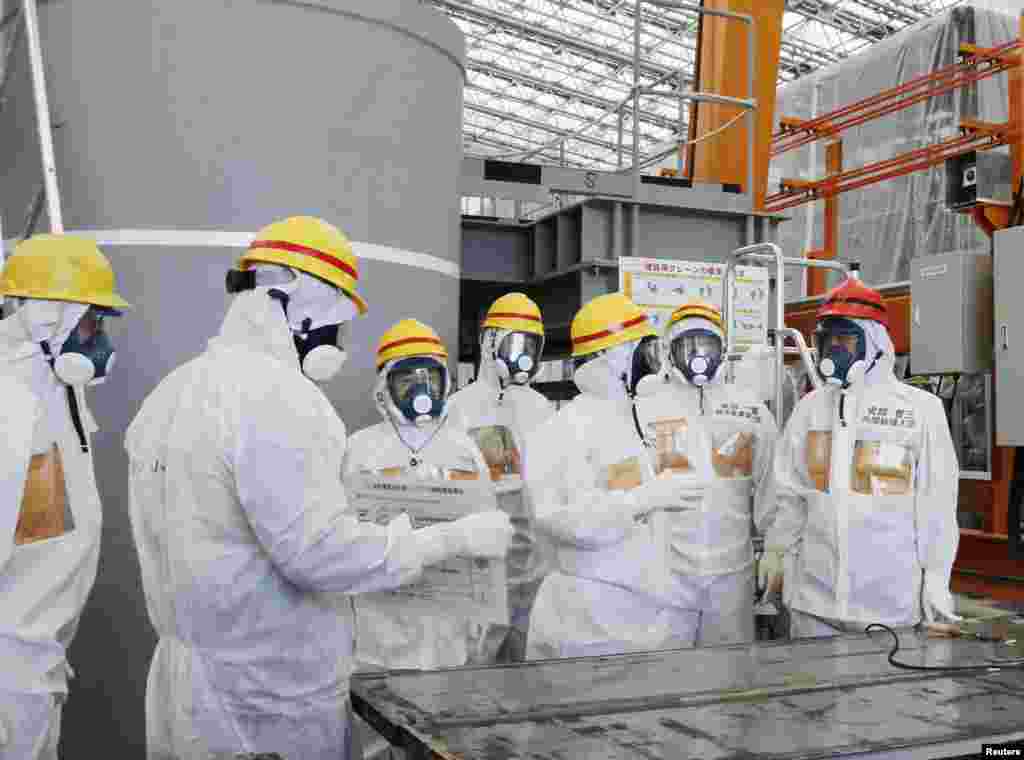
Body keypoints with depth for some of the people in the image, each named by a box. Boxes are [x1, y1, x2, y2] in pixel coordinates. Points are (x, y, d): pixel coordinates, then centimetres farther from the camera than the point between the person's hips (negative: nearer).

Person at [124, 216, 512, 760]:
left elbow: (210, 540, 11)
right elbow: (319, 550, -25)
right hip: (269, 699, -8)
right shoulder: (277, 395, -21)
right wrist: (448, 540, -15)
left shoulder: (168, 395, 8)